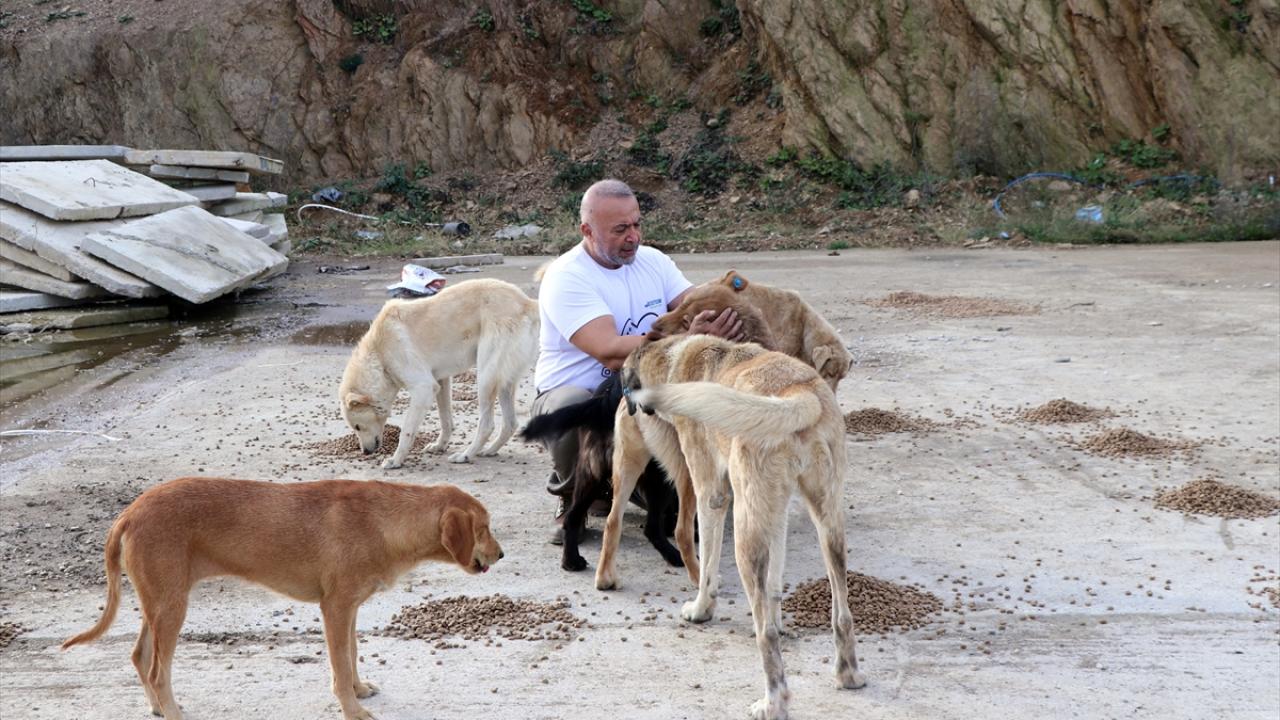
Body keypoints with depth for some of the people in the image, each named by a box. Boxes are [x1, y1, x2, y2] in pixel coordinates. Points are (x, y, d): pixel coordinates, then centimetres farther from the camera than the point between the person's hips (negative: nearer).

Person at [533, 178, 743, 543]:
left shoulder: (652, 261, 5)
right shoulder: (565, 277, -17)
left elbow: (698, 309, -8)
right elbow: (611, 352, -30)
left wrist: (722, 319, -33)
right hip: (572, 390, -5)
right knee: (572, 406, -40)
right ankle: (572, 499, -7)